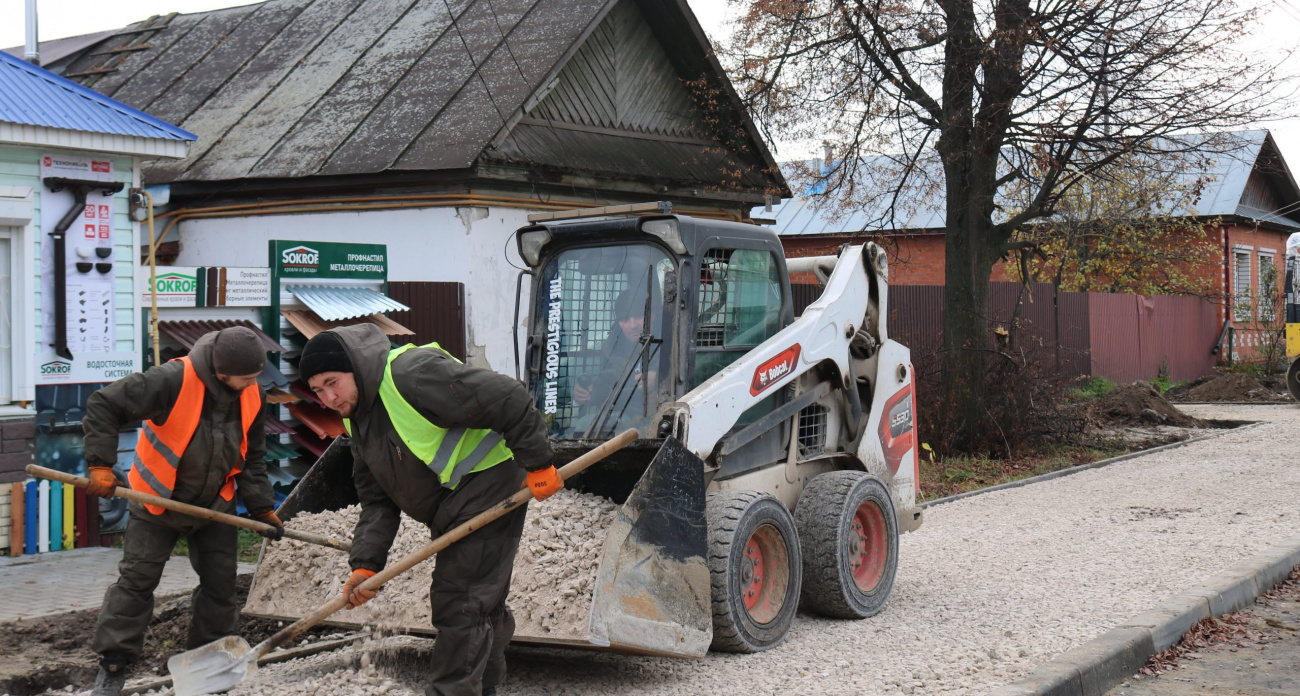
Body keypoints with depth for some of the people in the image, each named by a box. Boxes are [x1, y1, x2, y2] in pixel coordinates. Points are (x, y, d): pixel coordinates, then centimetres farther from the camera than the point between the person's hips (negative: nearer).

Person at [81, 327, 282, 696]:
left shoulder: (252, 395, -11)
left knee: (221, 582, 6)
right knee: (137, 580, -1)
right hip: (158, 500, -4)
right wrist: (101, 465, -27)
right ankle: (112, 664, 11)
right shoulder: (172, 381, -30)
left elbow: (252, 457, 2)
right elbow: (103, 406, -24)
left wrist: (262, 508, -3)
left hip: (216, 505, 4)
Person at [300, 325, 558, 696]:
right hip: (452, 513, 9)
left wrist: (538, 463, -19)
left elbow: (509, 400, -25)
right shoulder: (358, 420, 7)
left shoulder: (414, 375, -24)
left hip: (488, 495, -9)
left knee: (458, 606, -9)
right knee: (482, 605, 21)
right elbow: (376, 501, 5)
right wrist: (365, 564, -7)